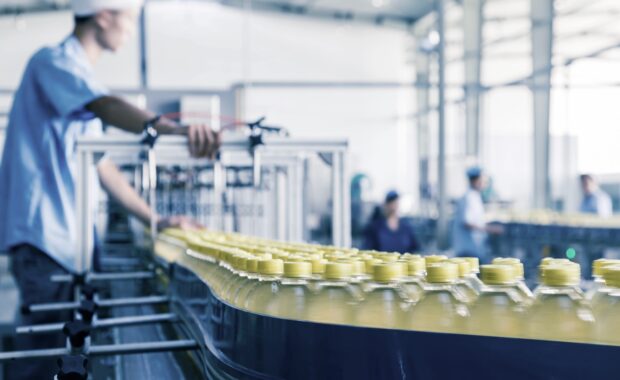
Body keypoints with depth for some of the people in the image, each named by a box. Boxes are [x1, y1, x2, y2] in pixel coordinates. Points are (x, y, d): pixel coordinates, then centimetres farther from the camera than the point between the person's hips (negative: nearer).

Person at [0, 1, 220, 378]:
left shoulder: (81, 74, 19)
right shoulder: (53, 63, -9)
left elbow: (101, 164, 21)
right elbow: (107, 107, -32)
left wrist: (156, 220, 17)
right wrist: (173, 127, -50)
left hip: (70, 236, 9)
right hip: (44, 234, -9)